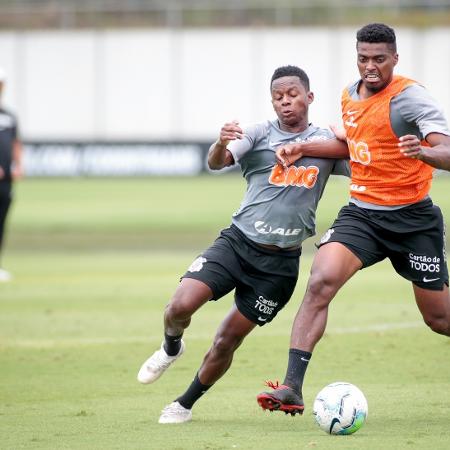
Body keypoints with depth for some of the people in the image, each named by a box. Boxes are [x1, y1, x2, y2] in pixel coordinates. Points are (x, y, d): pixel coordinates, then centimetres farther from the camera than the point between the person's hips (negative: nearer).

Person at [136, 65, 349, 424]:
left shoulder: (327, 141, 4)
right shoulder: (261, 134, -2)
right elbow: (217, 163, -17)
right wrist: (221, 143, -41)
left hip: (281, 262, 1)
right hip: (237, 242, -1)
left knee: (228, 339, 3)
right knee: (181, 306, -19)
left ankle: (185, 404, 24)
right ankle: (171, 348, 16)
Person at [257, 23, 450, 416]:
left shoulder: (410, 97, -14)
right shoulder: (349, 95, 7)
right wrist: (303, 148, 15)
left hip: (412, 218, -4)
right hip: (361, 213, 5)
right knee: (321, 281, -21)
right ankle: (292, 388, -25)